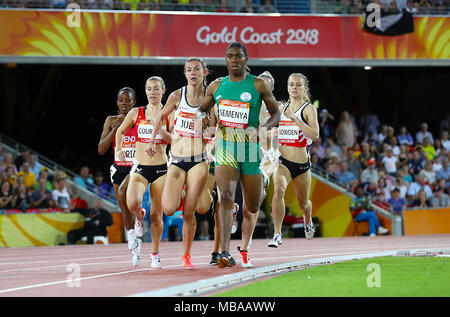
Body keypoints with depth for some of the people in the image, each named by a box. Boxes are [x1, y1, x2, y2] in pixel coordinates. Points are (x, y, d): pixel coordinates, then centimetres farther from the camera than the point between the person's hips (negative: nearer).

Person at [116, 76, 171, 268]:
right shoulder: (136, 113, 6)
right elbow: (120, 131, 21)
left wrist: (159, 128, -17)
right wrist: (119, 149, 5)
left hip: (160, 168, 0)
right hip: (140, 168, 0)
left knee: (156, 215, 2)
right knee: (132, 203, -26)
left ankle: (155, 253, 22)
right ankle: (139, 217, 11)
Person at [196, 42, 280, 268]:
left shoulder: (258, 85, -1)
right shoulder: (216, 86, 7)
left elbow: (276, 113, 4)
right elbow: (202, 109, 21)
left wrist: (263, 128, -16)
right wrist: (203, 117, -3)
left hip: (250, 147, 0)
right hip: (225, 147, 1)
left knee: (253, 207, 9)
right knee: (226, 197, -21)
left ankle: (262, 186, 50)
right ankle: (225, 253, -25)